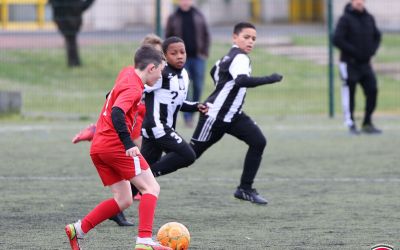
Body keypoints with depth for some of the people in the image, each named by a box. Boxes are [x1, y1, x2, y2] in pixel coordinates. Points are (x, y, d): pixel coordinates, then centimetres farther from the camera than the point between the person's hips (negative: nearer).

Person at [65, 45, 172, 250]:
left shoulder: (127, 73, 14)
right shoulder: (134, 88, -14)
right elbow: (117, 113, -29)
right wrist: (129, 144, -35)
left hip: (98, 147, 9)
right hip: (116, 146, -9)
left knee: (123, 200, 12)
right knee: (151, 188, -5)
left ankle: (77, 230, 5)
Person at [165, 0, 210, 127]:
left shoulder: (199, 16, 8)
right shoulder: (173, 18, 3)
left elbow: (206, 35, 11)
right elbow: (168, 38, 5)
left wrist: (205, 52, 2)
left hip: (198, 57, 2)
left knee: (198, 86, 1)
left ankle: (193, 110, 19)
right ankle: (187, 117, -2)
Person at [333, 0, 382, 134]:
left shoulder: (369, 18, 8)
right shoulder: (345, 19, -10)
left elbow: (377, 36, 21)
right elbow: (337, 40, -16)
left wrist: (372, 51, 4)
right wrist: (354, 52, -16)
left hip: (365, 63, 5)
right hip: (349, 63, -5)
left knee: (372, 91, -1)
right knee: (349, 94, -1)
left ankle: (367, 123, 10)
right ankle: (351, 124, 7)